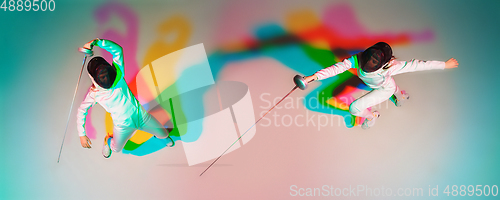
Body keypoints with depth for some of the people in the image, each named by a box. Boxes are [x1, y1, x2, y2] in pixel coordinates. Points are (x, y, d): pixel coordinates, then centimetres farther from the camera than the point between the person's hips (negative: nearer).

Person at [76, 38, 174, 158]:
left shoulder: (117, 73, -21)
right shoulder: (93, 94, -20)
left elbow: (118, 49, -29)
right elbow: (81, 111, -7)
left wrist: (96, 42, -39)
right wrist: (82, 134, -11)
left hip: (140, 114, 0)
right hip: (123, 125, 0)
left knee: (163, 134, 12)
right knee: (117, 149, 22)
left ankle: (163, 136, 51)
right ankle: (108, 140, 58)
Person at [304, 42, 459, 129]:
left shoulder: (391, 67, -46)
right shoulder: (359, 59, -39)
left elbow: (417, 65, -36)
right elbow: (338, 67, -46)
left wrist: (445, 64, -27)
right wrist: (314, 76, -58)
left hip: (384, 90, -4)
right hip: (376, 84, 5)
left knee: (354, 108, -11)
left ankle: (371, 116, 22)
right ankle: (401, 96, 74)